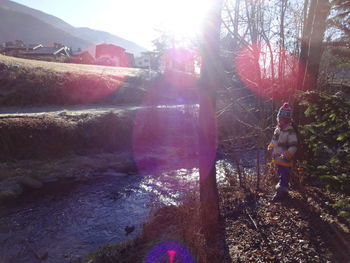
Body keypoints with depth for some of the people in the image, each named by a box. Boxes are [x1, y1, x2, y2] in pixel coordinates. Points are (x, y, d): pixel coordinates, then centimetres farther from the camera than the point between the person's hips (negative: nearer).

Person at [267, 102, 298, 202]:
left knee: (284, 177, 0)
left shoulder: (290, 132, -19)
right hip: (277, 159, 9)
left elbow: (293, 146, -23)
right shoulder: (277, 129, 7)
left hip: (285, 160, -9)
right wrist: (270, 147, 10)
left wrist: (286, 155, -30)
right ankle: (283, 191, 38)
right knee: (280, 176, 22)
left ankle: (281, 193, 10)